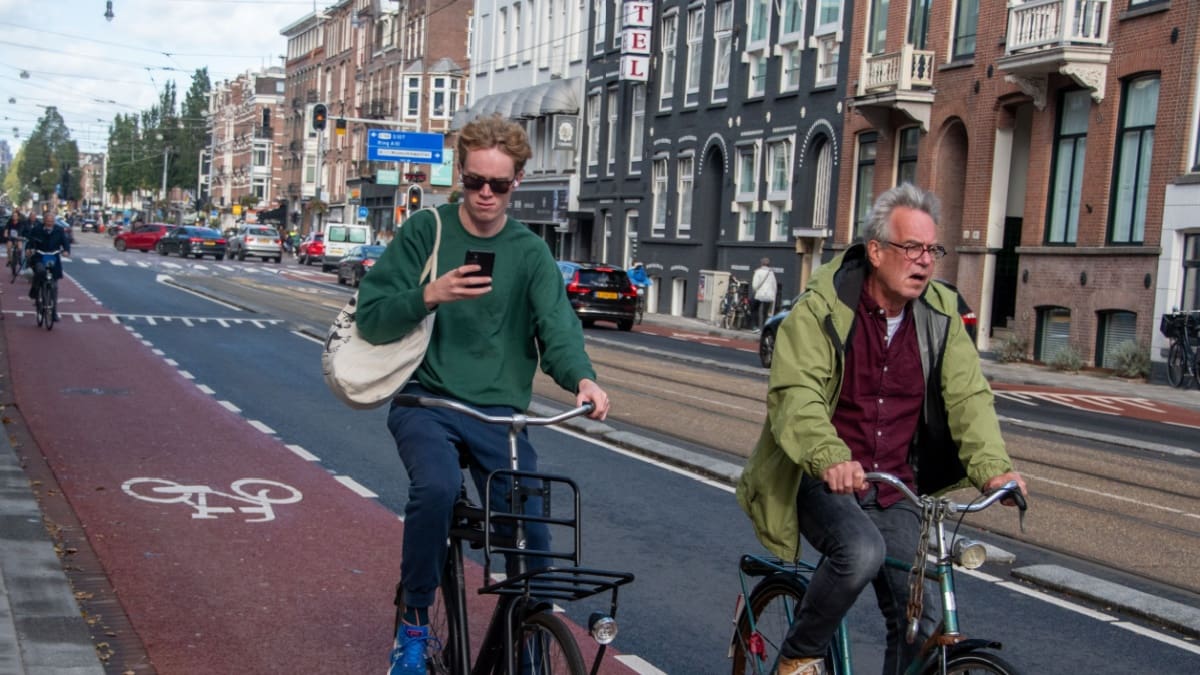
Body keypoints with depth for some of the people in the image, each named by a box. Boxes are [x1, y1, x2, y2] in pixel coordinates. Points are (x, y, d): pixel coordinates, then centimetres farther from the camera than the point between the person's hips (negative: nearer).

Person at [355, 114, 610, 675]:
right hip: (426, 400, -2)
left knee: (531, 536, -8)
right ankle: (413, 620, -9)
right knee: (437, 486, -32)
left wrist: (581, 377, -29)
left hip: (497, 412, 2)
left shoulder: (530, 252, 7)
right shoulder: (424, 231, 2)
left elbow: (556, 326, -8)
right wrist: (429, 296, -21)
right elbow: (370, 317, -2)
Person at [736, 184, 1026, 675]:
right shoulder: (821, 310, -12)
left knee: (918, 619, 0)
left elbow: (968, 395, -7)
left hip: (894, 491, 5)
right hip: (822, 483, -4)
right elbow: (796, 394, -24)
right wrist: (830, 457, -43)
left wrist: (991, 466, -25)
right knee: (862, 551, -32)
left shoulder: (940, 316, 1)